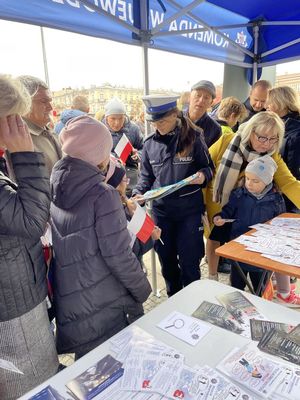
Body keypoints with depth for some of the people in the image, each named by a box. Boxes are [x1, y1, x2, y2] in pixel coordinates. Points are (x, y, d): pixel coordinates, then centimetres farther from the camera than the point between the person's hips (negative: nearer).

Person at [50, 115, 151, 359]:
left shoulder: (54, 188, -2)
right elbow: (118, 255, -21)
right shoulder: (102, 195, -22)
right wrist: (143, 290, -5)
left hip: (69, 304, 6)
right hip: (107, 303, -6)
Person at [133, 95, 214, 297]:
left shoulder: (193, 137, -5)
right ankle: (174, 299, 38)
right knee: (166, 259, 15)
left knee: (189, 260, 6)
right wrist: (138, 194, -7)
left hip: (190, 208, -3)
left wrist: (203, 175, -19)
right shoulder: (150, 143, 4)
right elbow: (146, 175, 11)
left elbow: (209, 167, 3)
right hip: (161, 209, 3)